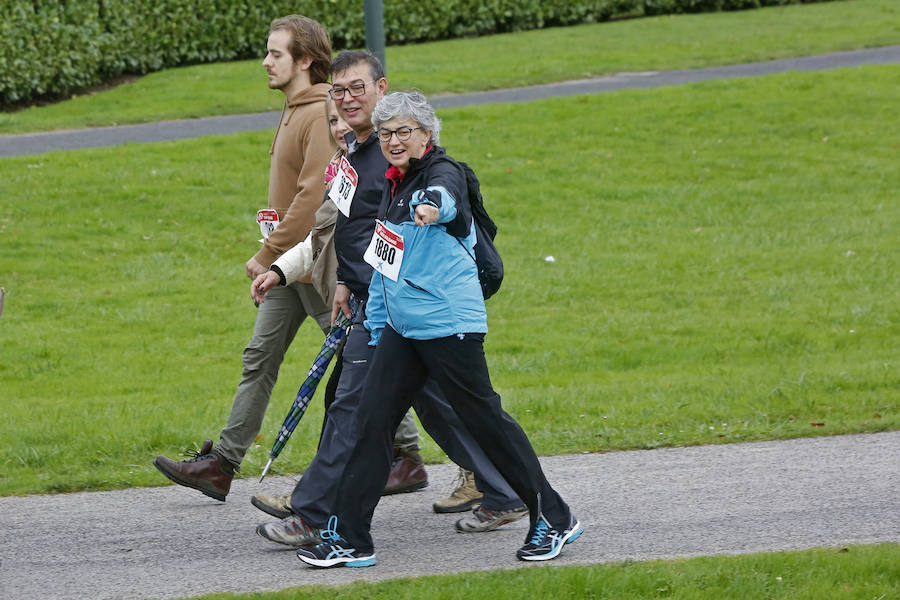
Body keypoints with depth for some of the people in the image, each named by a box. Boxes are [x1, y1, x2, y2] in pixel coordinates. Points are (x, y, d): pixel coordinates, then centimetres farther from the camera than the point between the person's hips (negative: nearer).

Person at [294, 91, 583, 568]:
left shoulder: (443, 172, -11)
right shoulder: (395, 183, 14)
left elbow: (446, 195, -38)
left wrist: (433, 204, -62)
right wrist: (375, 324, 24)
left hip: (449, 325, -8)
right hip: (402, 328, 8)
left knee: (485, 420, -2)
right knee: (371, 420, 1)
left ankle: (553, 519, 12)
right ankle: (350, 538, 4)